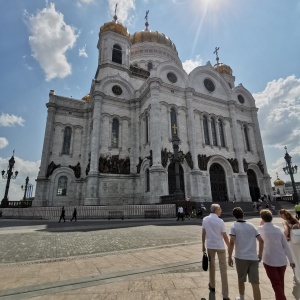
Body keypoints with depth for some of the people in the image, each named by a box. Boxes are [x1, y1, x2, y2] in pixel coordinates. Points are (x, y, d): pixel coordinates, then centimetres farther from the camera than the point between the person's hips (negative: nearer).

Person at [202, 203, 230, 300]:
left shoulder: (205, 219, -3)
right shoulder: (220, 221, -14)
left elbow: (203, 233, 2)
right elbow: (225, 236, -10)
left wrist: (203, 245, 12)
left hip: (210, 246, 3)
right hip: (220, 246, -3)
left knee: (211, 266, 21)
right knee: (223, 269, 6)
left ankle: (212, 286, 38)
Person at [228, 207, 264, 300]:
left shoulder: (234, 225, -5)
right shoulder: (251, 225, 8)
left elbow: (231, 242, -14)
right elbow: (261, 240, 7)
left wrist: (229, 257, -7)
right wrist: (260, 254, 19)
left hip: (241, 257, -2)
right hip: (253, 257, 3)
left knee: (241, 280, 20)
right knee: (255, 283, 2)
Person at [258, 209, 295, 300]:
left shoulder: (261, 229, -7)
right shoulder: (278, 229, 1)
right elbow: (286, 246, 1)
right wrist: (291, 260, 10)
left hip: (269, 261, -4)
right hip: (282, 260, 4)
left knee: (276, 284, 3)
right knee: (281, 283, 21)